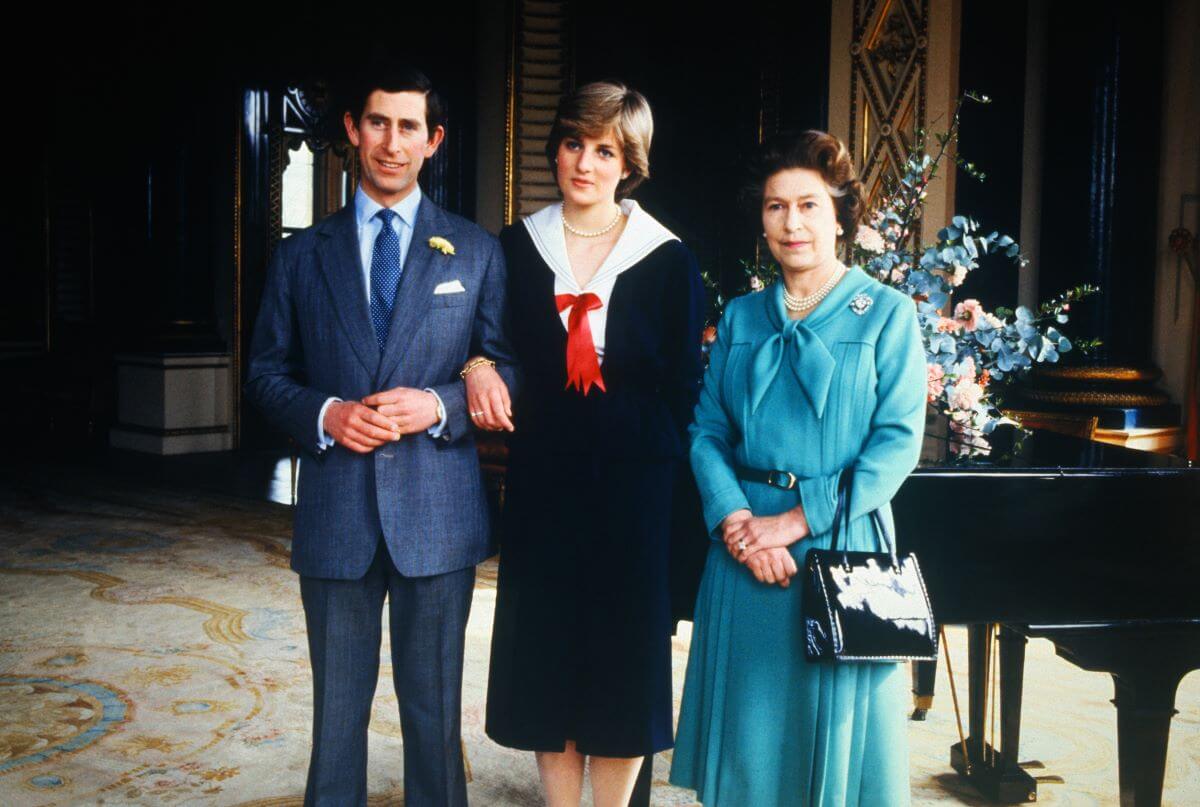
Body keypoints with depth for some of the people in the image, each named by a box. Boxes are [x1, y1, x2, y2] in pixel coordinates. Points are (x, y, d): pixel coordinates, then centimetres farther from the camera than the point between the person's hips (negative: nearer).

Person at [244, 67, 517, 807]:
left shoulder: (477, 251, 5)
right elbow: (267, 372, 9)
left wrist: (439, 406, -15)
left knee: (434, 706, 10)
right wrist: (325, 414, -11)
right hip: (335, 514, 1)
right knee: (337, 704, 11)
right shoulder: (302, 255, 8)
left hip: (436, 512, -1)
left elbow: (508, 369, 4)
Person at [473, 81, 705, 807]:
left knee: (625, 650, 8)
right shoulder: (518, 247, 3)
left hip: (634, 481, -2)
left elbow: (686, 385, -2)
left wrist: (674, 485, -8)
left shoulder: (667, 258, -3)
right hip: (544, 477, 2)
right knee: (547, 649, 10)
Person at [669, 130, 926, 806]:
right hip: (744, 544, 3)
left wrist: (796, 521, -16)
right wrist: (736, 520, -14)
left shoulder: (887, 313, -2)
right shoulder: (741, 317, 9)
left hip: (841, 541, -3)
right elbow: (708, 431, 4)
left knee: (834, 714, 9)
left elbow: (897, 445, -9)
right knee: (749, 721, 10)